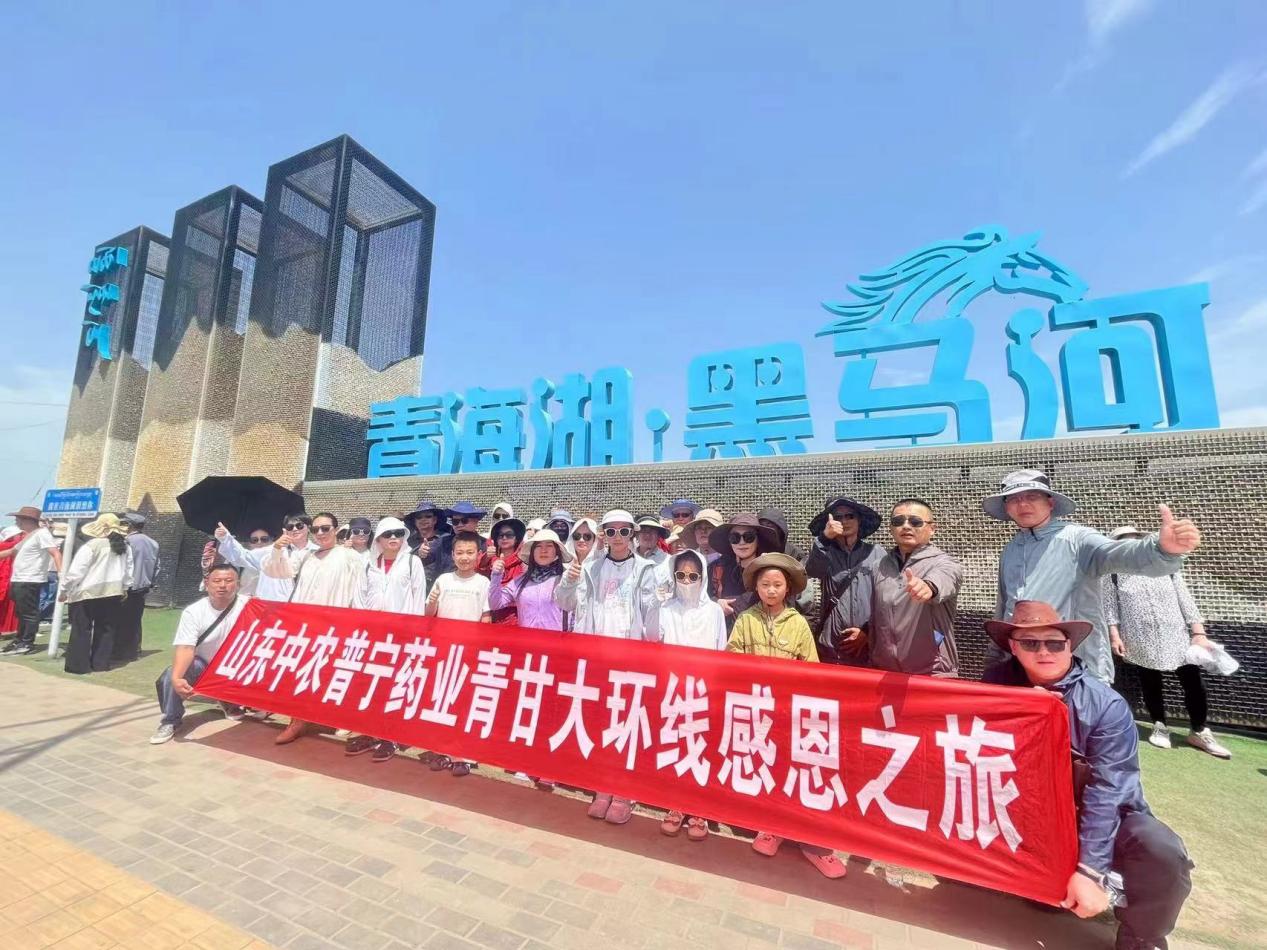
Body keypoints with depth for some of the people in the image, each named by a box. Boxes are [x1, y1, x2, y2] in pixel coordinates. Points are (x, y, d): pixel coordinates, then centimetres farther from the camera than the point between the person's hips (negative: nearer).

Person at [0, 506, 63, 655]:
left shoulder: (42, 533, -13)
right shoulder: (28, 536, 17)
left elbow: (56, 553, -24)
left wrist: (61, 574, -36)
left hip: (30, 581, -10)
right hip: (18, 580, 10)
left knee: (30, 613, -4)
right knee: (21, 613, 17)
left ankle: (28, 644, 0)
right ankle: (20, 640, 26)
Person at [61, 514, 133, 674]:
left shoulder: (91, 546, -12)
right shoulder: (125, 547, 5)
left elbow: (75, 571, -10)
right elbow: (128, 570, 11)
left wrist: (64, 590, 2)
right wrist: (124, 588, 22)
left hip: (87, 593, -5)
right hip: (113, 592, 5)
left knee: (82, 630, 6)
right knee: (106, 629, 11)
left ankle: (79, 665, 9)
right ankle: (101, 663, 15)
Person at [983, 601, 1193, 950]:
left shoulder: (1106, 705, -18)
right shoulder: (997, 683, -11)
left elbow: (1107, 790, -21)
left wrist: (1090, 869, -25)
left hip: (1102, 813, -2)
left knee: (1164, 854, -30)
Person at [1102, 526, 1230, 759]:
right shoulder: (1112, 573, -3)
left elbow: (1185, 600, 6)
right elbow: (1110, 606, -4)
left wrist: (1199, 633, -1)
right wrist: (1114, 635, -11)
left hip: (1176, 637, 3)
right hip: (1141, 642, -2)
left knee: (1194, 682, 5)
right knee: (1150, 685, 10)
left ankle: (1199, 732, 26)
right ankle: (1160, 726, 30)